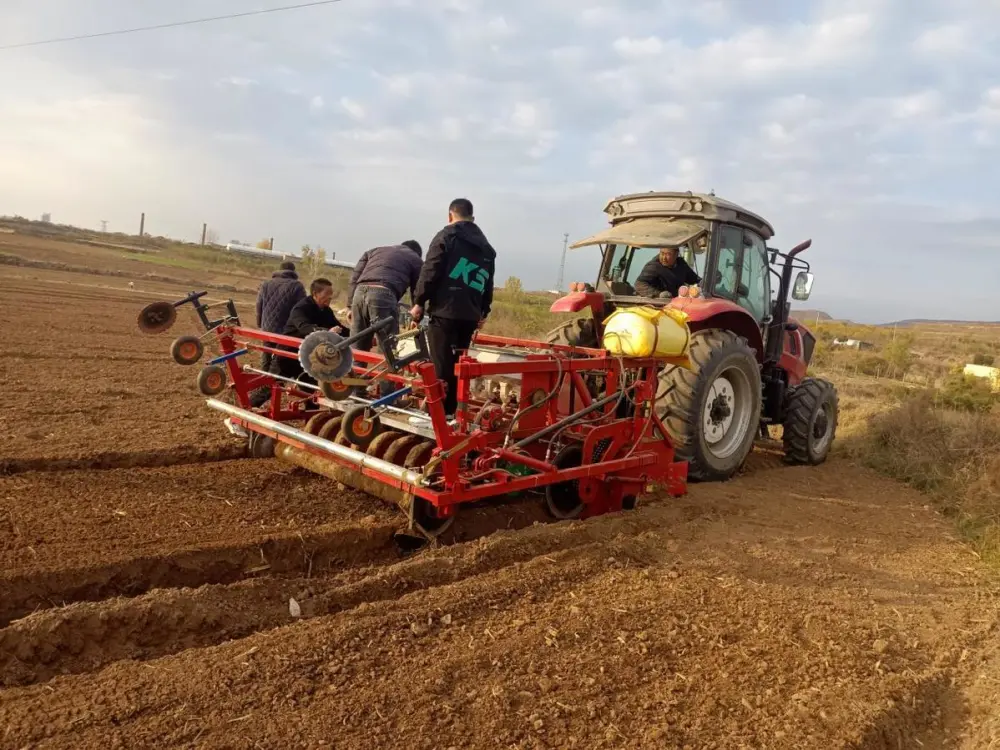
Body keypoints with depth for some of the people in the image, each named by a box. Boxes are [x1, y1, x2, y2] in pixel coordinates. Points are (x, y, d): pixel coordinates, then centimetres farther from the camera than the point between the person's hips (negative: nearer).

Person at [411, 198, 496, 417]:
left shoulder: (446, 236, 1)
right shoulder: (486, 247, 20)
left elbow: (430, 272, -8)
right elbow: (488, 283, 21)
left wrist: (419, 302, -4)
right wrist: (484, 311, 29)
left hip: (444, 311, -6)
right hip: (470, 315, 6)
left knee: (440, 365, -5)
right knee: (458, 364, 12)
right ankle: (450, 411, 16)